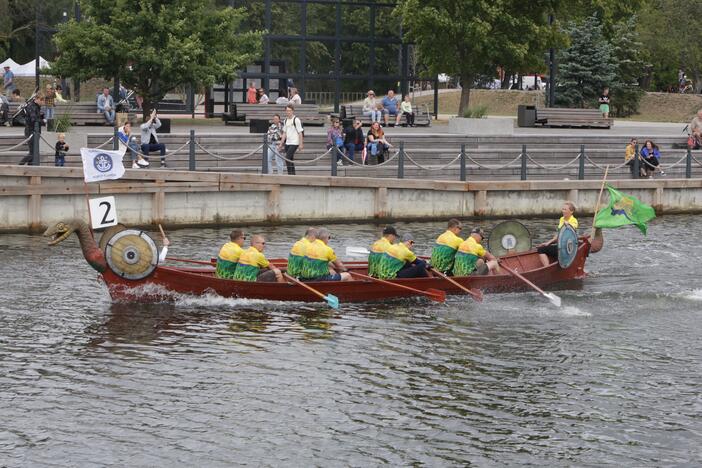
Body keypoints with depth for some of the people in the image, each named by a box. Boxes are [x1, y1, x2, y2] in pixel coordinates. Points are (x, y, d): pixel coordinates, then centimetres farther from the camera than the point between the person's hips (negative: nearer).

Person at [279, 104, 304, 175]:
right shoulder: (286, 120, 11)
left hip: (294, 143, -7)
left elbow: (300, 133, -9)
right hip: (287, 143, 7)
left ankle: (290, 173, -14)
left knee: (287, 158, -17)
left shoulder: (296, 120, -9)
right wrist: (281, 144, 15)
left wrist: (301, 144, -12)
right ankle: (293, 174, 16)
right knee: (290, 159, 9)